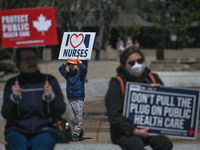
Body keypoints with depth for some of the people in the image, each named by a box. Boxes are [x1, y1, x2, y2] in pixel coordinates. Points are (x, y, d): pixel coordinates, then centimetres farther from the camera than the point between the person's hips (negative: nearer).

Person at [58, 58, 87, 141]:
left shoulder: (80, 75, -2)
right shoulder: (68, 75, 15)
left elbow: (84, 69, -21)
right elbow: (61, 69, 25)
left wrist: (79, 61, -7)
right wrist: (67, 63, 15)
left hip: (79, 101, -6)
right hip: (70, 101, 6)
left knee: (79, 118, -5)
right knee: (72, 119, 8)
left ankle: (77, 134, -2)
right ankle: (81, 132, 21)